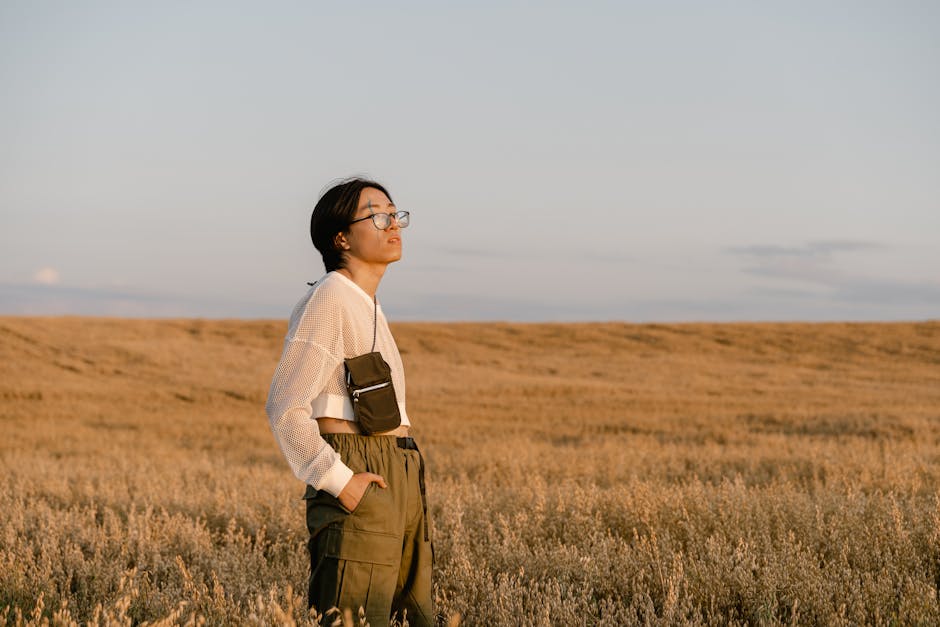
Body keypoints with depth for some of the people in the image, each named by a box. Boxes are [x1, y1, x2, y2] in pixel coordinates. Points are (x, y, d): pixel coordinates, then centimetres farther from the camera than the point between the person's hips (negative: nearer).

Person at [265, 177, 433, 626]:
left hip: (397, 488, 10)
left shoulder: (366, 307, 19)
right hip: (359, 491, -10)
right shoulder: (327, 300, -10)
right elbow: (285, 408, -17)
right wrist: (339, 482, -20)